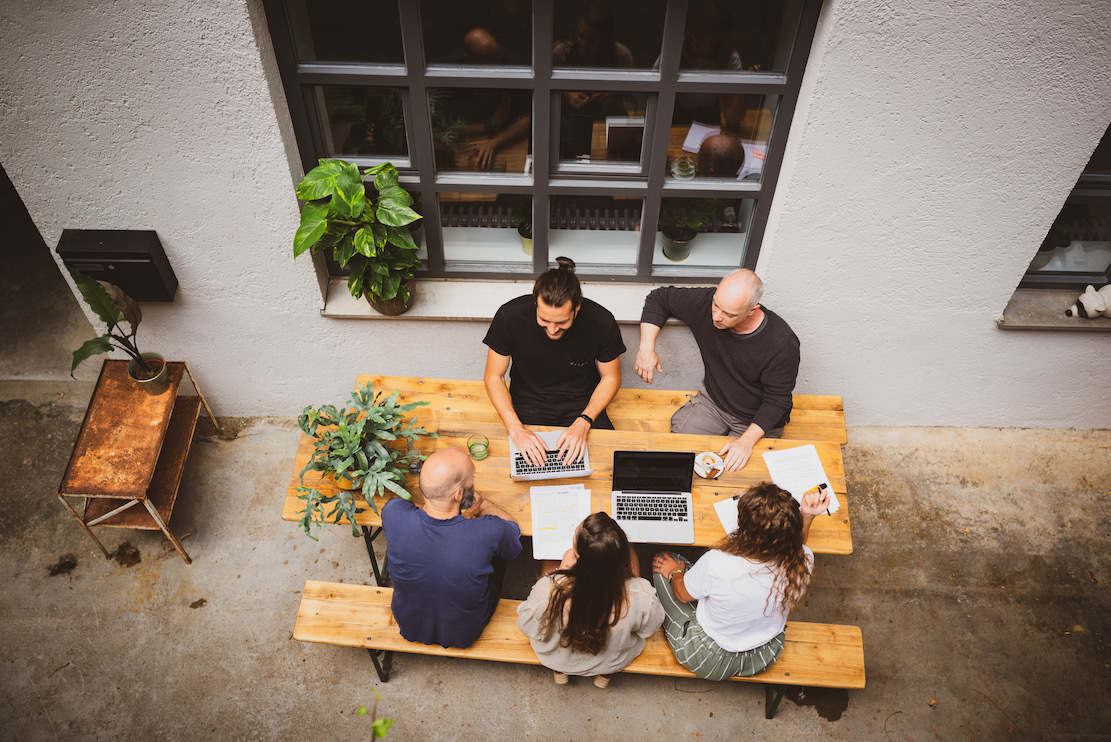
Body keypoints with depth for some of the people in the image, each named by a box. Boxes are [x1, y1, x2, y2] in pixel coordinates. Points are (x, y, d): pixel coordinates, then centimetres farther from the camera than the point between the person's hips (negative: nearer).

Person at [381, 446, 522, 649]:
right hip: (465, 633, -2)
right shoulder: (489, 532, -39)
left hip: (409, 625, 2)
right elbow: (514, 529, -11)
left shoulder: (393, 513, -33)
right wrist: (479, 500, -6)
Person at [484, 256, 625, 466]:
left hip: (583, 405, 1)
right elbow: (493, 377, -9)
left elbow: (611, 378, -3)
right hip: (529, 405, -1)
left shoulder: (601, 322, -20)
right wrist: (516, 429, -22)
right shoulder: (510, 316, -21)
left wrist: (583, 423, -18)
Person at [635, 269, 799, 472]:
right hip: (712, 400, 3)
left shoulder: (782, 344, -29)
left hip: (757, 421, -3)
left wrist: (747, 441, -30)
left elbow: (777, 400, -19)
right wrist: (647, 347, -12)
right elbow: (659, 298, -2)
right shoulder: (703, 303, -20)